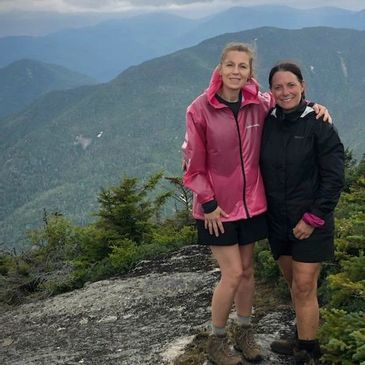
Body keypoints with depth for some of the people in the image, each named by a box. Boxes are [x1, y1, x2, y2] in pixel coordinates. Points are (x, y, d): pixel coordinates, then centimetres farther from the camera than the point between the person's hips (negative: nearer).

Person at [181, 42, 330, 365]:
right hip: (217, 207, -4)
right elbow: (193, 163, -9)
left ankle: (244, 330, 34)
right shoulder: (200, 109, -13)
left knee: (247, 270, 14)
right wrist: (208, 203, -11)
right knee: (233, 274, -3)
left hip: (251, 202, 4)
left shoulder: (259, 104, -3)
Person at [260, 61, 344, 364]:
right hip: (278, 221, 4)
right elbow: (261, 171, 12)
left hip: (311, 222, -4)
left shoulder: (319, 125, -10)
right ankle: (304, 337, 33)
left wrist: (313, 218, -14)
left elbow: (333, 178, -11)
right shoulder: (267, 124, 2)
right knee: (295, 285, 15)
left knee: (304, 288, -4)